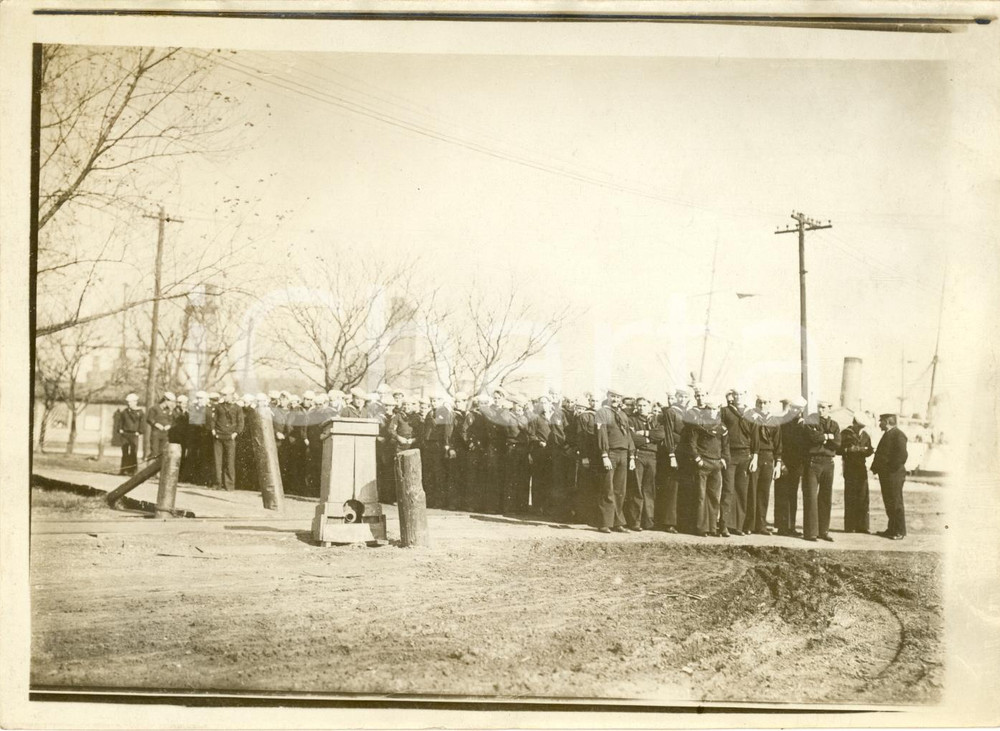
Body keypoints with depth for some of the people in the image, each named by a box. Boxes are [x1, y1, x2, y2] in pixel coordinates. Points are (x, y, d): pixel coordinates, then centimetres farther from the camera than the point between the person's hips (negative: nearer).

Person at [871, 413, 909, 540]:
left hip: (894, 475, -10)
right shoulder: (887, 434, 19)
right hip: (885, 475, 10)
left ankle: (900, 532, 2)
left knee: (896, 503, -4)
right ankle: (892, 529, 20)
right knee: (889, 503, 13)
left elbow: (902, 455, -21)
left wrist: (891, 469, -19)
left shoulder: (898, 435, -12)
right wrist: (876, 468, 11)